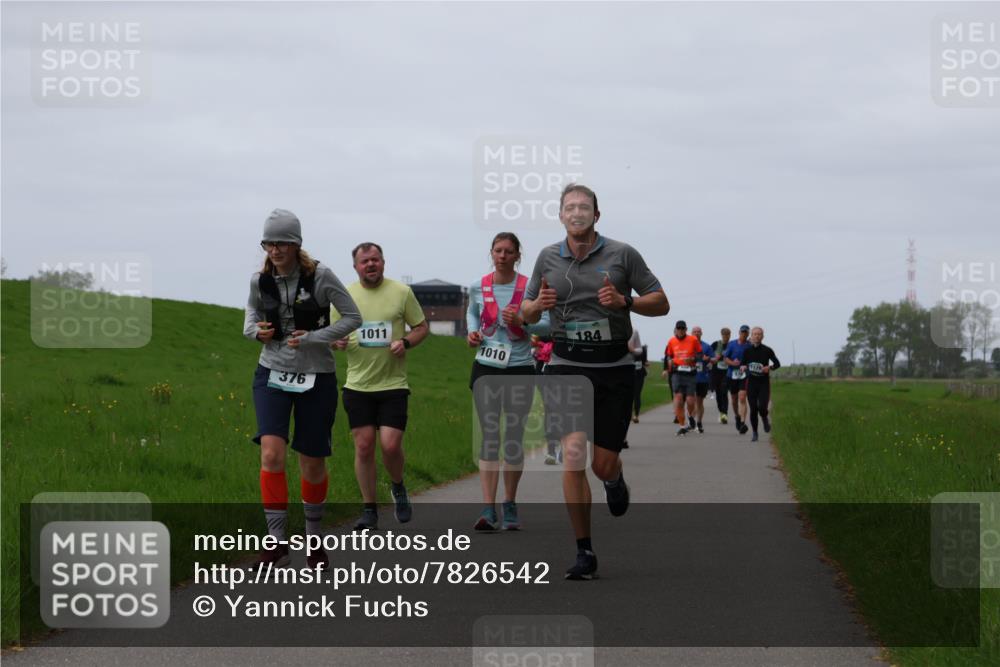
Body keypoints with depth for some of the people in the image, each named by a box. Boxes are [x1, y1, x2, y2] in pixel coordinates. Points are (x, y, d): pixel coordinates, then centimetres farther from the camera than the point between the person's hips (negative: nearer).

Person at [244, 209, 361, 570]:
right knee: (271, 454, -17)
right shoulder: (260, 280, -2)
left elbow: (353, 317, -5)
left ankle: (314, 538, 28)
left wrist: (313, 337, -16)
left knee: (312, 462, 7)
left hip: (316, 377, -2)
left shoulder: (319, 276, -12)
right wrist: (255, 330, -6)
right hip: (272, 373, 2)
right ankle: (277, 542, -12)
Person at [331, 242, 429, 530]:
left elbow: (422, 327, 8)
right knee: (363, 447, 0)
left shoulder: (401, 292, 1)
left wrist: (405, 342, -12)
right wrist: (336, 341, -11)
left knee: (391, 445, -11)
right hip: (358, 385, 2)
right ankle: (369, 510, 12)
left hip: (393, 384, -2)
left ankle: (398, 488, 21)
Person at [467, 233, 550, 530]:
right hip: (486, 367, 1)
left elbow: (546, 322, -2)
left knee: (514, 437, 5)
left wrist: (522, 323, -20)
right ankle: (488, 510, -14)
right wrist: (473, 331, 2)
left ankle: (510, 506, 19)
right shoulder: (478, 287, 3)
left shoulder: (529, 287, -4)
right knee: (489, 436, -8)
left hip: (520, 368, -1)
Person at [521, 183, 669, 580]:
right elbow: (526, 314, 16)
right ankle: (584, 553, -7)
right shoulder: (548, 258, 7)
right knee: (573, 455, -15)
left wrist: (624, 301, -16)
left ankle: (614, 480, 42)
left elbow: (661, 304, 3)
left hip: (614, 368, -1)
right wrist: (538, 304, -8)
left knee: (603, 465, 1)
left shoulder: (622, 255, 0)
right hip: (566, 366, 1)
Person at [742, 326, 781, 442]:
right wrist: (743, 367, -9)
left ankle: (765, 420, 19)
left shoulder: (767, 350, -2)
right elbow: (743, 364, 14)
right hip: (751, 382, 2)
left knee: (762, 407, -15)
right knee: (753, 409, -1)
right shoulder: (747, 351, 3)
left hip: (764, 382, -2)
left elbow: (777, 364, 5)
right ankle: (754, 433, 13)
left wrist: (770, 367, -15)